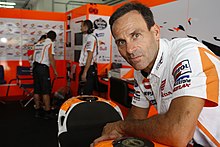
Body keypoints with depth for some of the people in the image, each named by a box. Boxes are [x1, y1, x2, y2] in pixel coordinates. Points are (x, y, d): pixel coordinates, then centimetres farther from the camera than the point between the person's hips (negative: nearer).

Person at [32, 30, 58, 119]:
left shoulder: (38, 43, 18)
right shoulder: (50, 43, -4)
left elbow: (34, 56, 18)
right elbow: (51, 58, -12)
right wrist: (55, 71, -6)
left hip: (35, 67, 7)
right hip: (43, 67, -7)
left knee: (37, 90, 10)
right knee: (46, 91, -4)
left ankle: (37, 111, 17)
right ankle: (47, 112, -2)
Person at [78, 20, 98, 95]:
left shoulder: (90, 38, -13)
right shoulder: (88, 37, 17)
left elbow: (90, 56, -20)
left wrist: (85, 72, -22)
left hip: (89, 69, -10)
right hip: (86, 68, 10)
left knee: (86, 94, -5)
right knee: (81, 93, 15)